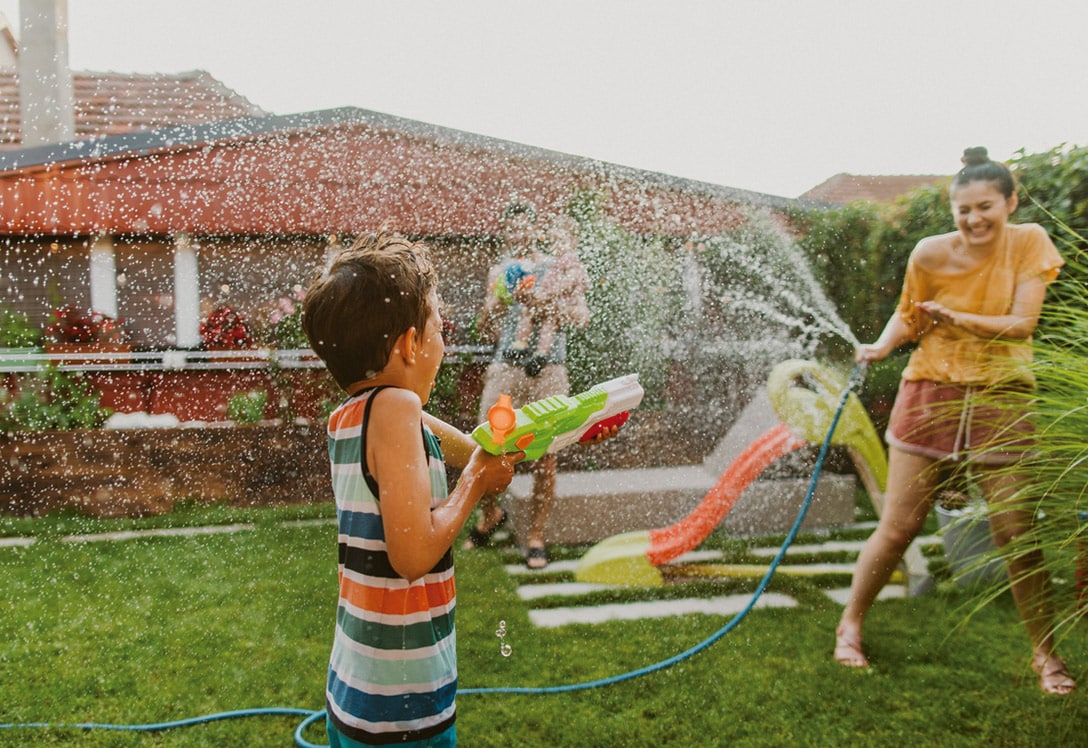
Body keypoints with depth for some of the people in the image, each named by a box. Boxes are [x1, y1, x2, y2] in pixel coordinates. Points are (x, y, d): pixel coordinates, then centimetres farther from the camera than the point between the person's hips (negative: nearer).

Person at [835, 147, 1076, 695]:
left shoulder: (1029, 243, -3)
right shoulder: (931, 254, -6)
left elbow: (1023, 322, -10)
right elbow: (909, 314, 5)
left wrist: (955, 317, -23)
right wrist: (882, 344, -14)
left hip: (1001, 401, 1)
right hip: (932, 395, -1)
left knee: (1016, 533, 1)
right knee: (898, 527, 0)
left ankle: (1045, 653, 22)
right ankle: (851, 624, 21)